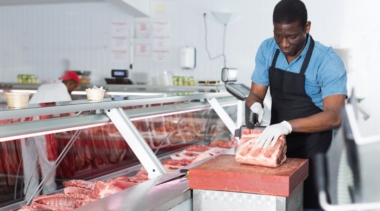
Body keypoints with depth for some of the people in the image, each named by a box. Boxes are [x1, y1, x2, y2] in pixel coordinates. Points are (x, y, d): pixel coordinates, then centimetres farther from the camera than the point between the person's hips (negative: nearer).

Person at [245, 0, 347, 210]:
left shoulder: (328, 61, -20)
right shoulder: (267, 50, -4)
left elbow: (334, 117, -27)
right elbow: (256, 94, 2)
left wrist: (287, 126, -40)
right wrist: (254, 106, -22)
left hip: (312, 149, -4)